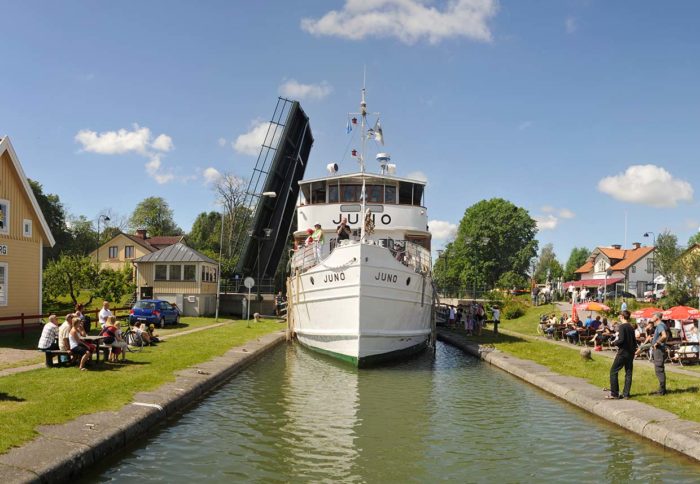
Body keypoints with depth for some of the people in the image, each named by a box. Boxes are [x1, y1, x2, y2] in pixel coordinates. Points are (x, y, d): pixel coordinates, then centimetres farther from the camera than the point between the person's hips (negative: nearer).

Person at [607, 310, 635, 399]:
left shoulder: (622, 326, -13)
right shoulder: (631, 327, 12)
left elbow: (621, 340, -22)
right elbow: (634, 341, 15)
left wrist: (614, 343, -5)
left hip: (623, 353, -8)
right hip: (630, 353, 8)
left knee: (613, 371, -2)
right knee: (628, 373, 10)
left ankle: (614, 394, -5)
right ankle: (626, 394, 11)